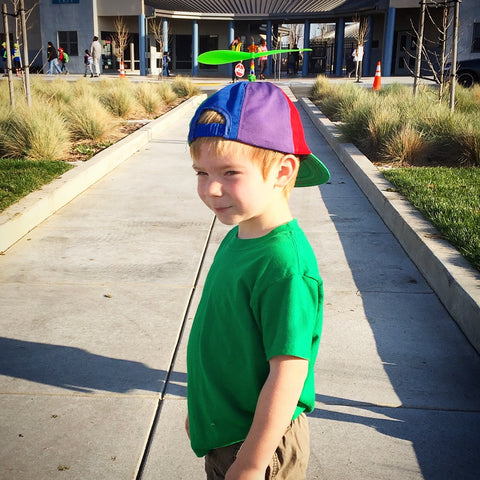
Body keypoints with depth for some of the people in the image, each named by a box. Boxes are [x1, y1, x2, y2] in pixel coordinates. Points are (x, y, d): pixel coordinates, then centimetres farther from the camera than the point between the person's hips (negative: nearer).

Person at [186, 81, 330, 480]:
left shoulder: (285, 265, -29)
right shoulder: (237, 238, -1)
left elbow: (288, 374, -26)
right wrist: (202, 409, 18)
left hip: (260, 442, -8)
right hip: (222, 431, 8)